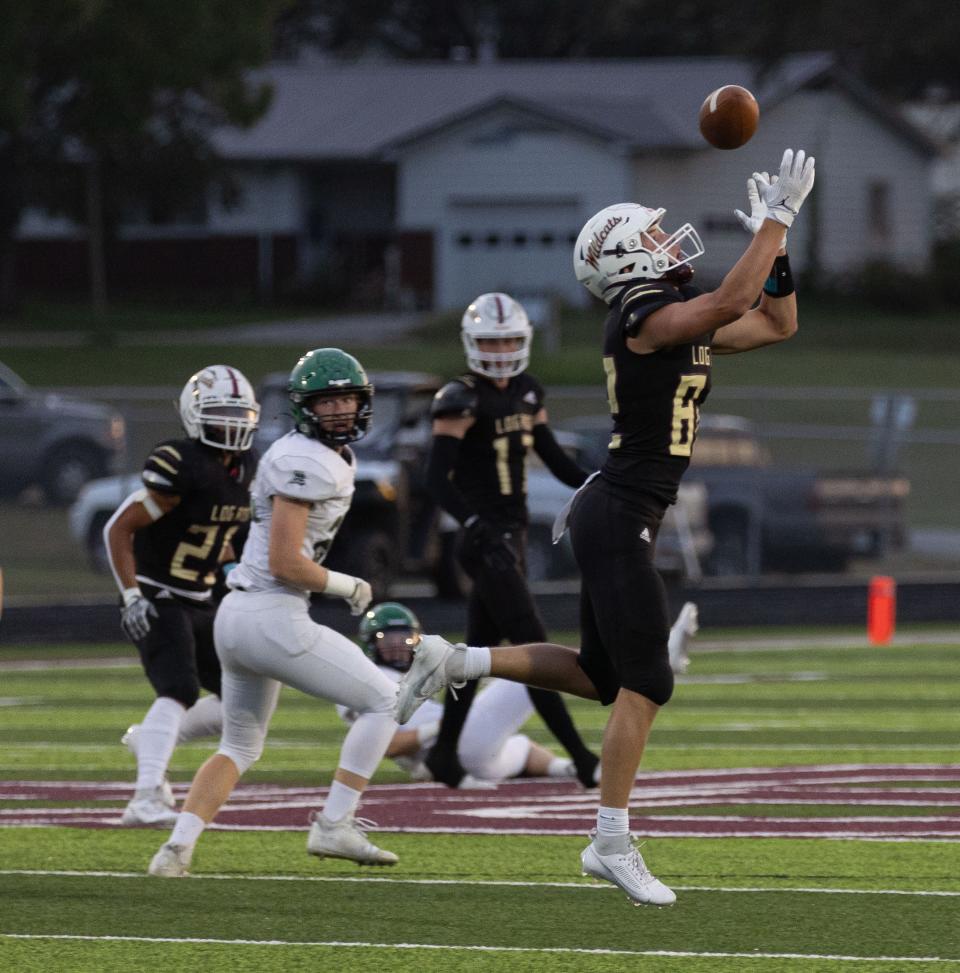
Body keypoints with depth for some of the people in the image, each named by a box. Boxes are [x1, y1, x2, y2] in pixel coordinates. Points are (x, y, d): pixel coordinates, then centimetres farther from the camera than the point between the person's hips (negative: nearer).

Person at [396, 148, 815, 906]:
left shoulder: (686, 318, 13)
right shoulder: (645, 316, -15)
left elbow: (777, 323, 20)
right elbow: (731, 302, -31)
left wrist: (776, 244, 8)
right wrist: (777, 219, -25)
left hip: (619, 517, 10)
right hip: (619, 519, -10)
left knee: (601, 675, 16)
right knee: (645, 682, -6)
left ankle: (453, 663, 20)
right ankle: (612, 845, -1)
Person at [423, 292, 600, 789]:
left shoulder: (525, 393, 11)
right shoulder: (463, 400, -12)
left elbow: (554, 458, 19)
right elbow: (438, 478, -17)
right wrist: (474, 522, -31)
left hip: (513, 537, 8)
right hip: (487, 543, -8)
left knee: (481, 648, 14)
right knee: (534, 650, -9)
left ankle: (444, 753, 24)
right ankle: (582, 759, -11)